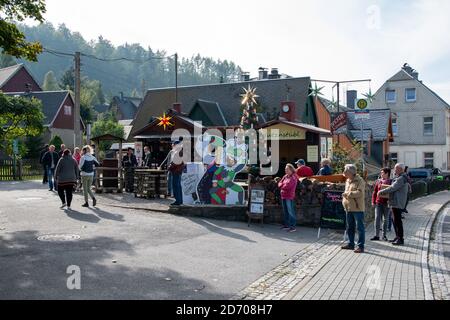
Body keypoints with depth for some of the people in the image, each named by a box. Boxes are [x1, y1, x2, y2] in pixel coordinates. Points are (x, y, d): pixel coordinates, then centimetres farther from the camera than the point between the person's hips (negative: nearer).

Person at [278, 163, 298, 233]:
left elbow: (287, 186, -20)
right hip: (283, 196, 9)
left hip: (289, 197, -9)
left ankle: (292, 227, -4)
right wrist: (283, 185, -7)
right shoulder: (285, 176, 14)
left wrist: (282, 186, -2)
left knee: (291, 212, -7)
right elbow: (280, 183, 15)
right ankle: (286, 225, 26)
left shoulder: (293, 177, -12)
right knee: (285, 212, 16)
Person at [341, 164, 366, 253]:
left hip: (357, 209, -8)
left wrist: (348, 194, -20)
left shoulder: (360, 181, -10)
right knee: (350, 227, 15)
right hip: (348, 208, 8)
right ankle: (351, 244, 26)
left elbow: (360, 193, -22)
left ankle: (361, 246, 2)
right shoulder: (347, 181, 16)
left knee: (360, 227, -2)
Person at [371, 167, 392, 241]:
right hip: (378, 202, 2)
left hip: (386, 203, -2)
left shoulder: (391, 182, -1)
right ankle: (377, 235, 4)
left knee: (385, 219, 8)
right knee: (377, 219, -1)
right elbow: (375, 192, 9)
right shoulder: (378, 181, 7)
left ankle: (384, 235, 18)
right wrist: (373, 201, 4)